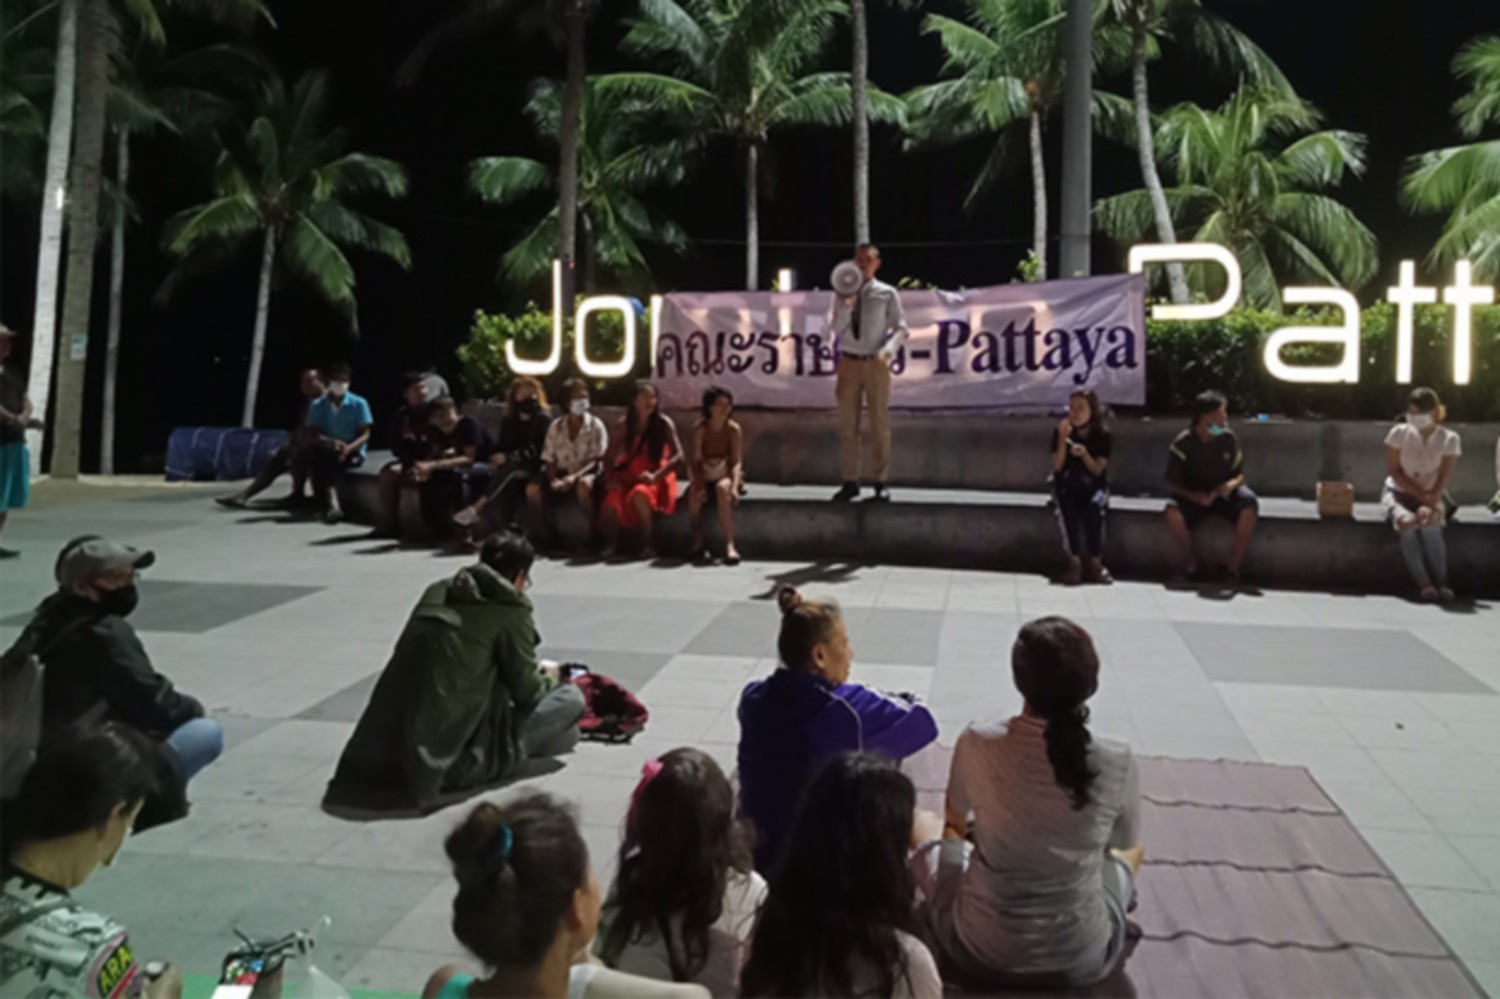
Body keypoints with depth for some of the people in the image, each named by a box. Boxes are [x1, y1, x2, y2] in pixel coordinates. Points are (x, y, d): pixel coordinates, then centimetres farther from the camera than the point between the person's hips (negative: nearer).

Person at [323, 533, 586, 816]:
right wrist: (549, 679, 24)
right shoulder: (510, 609, -4)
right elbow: (526, 692, 2)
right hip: (451, 759, -7)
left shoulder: (438, 593, 13)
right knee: (571, 699, 0)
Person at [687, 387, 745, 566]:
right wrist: (699, 483, -28)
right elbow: (696, 460, -10)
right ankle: (697, 540, -16)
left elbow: (737, 462, -15)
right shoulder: (700, 428, -6)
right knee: (694, 492, -33)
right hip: (705, 476, 2)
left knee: (722, 488, -37)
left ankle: (729, 545, -40)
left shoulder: (734, 429, -9)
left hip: (726, 475, -1)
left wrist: (734, 486, -32)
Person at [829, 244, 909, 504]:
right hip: (849, 362, 2)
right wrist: (847, 304, -17)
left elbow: (901, 328, -2)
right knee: (848, 425, 4)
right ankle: (851, 482, 11)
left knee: (880, 424, 1)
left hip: (876, 363, -2)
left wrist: (888, 349, -20)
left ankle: (881, 482, 7)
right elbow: (836, 328, -2)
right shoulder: (844, 293, 8)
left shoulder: (887, 294, 1)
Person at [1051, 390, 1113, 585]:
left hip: (1093, 487, 0)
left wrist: (1084, 454, -27)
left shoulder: (1102, 434, -9)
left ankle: (1094, 563, -10)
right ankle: (1075, 562, -19)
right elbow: (1057, 466, -14)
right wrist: (1063, 439, -24)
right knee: (1068, 511, -28)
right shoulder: (1061, 431, -9)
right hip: (1066, 486, 0)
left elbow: (1098, 470, -9)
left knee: (1093, 511, -26)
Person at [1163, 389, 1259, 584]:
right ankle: (1190, 562, -8)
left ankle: (1233, 564, -15)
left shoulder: (1227, 438, -3)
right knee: (1173, 512, -34)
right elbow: (1172, 483, -8)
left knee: (1250, 505, -30)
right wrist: (1196, 497, -26)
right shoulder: (1183, 443, -11)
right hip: (1194, 496, -2)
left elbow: (1240, 474, 6)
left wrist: (1232, 484, -19)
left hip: (1224, 493, 2)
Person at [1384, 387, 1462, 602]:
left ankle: (1441, 582, -24)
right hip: (1398, 492, 0)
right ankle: (1424, 584, -29)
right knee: (1406, 522, -34)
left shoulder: (1449, 439, -5)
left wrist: (1431, 500, -26)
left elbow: (1444, 478, -9)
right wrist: (1420, 494, -16)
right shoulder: (1399, 433, -7)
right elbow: (1393, 471, -6)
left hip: (1432, 496, 0)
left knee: (1429, 522, -34)